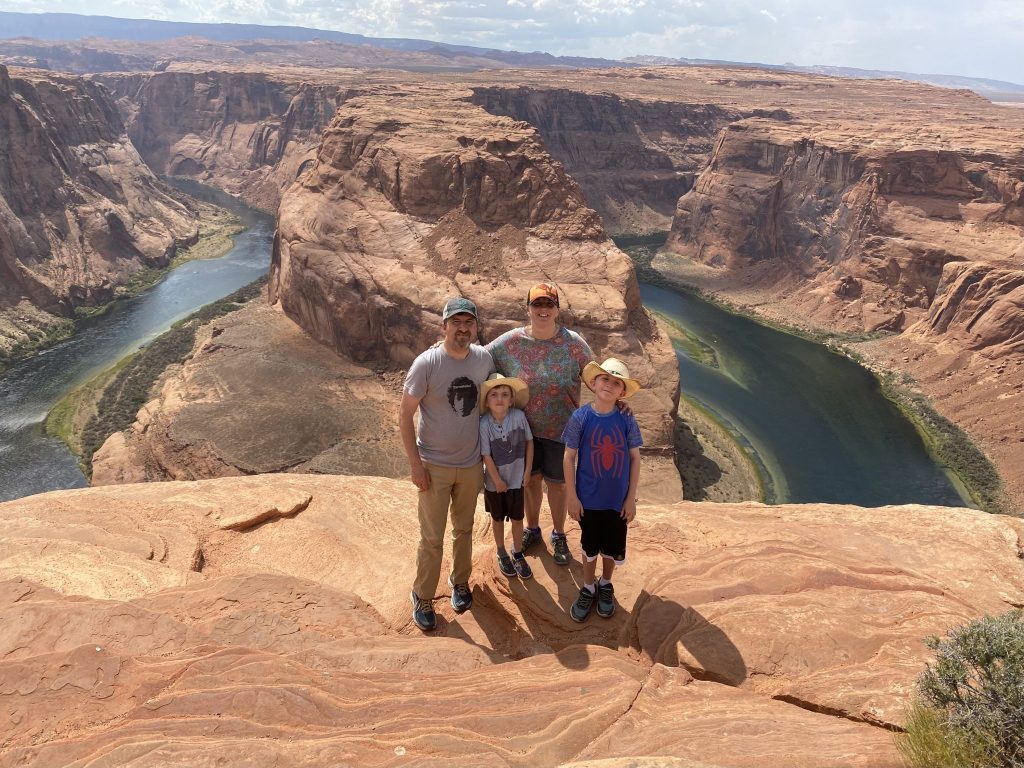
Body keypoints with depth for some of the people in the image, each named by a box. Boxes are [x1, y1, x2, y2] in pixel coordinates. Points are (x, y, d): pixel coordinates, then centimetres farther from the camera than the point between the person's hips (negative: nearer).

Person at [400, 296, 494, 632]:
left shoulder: (484, 358, -6)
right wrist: (415, 464, -15)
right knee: (432, 538, 5)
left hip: (471, 464, 4)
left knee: (464, 529, 21)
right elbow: (405, 415, -13)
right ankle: (423, 597, 27)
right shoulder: (426, 363, -19)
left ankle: (460, 582, 44)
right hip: (434, 466, -4)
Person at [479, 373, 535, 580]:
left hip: (516, 478, 1)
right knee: (498, 518, 18)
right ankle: (502, 554, 38)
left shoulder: (519, 416, -17)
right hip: (495, 480, -1)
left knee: (517, 518, 14)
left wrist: (528, 470, -3)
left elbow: (529, 441, -5)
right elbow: (486, 455, -17)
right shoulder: (484, 424, -22)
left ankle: (517, 554, 36)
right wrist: (498, 481, -11)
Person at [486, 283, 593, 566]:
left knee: (556, 482, 13)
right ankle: (532, 529, 42)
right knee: (530, 479, 18)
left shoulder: (574, 343, -11)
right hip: (524, 427, 1)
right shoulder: (510, 342, -9)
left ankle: (558, 535, 36)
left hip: (559, 429, -1)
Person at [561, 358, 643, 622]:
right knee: (590, 546, 17)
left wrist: (631, 498, -3)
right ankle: (588, 589, 39)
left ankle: (606, 585, 43)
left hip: (618, 499, 1)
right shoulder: (581, 417, -13)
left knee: (612, 546, 17)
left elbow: (635, 458, -3)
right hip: (588, 498, -1)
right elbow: (569, 457, -7)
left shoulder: (627, 419, -10)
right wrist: (572, 496, -7)